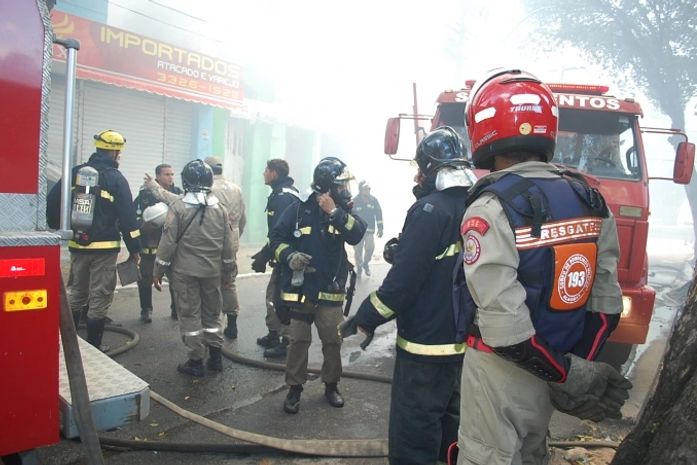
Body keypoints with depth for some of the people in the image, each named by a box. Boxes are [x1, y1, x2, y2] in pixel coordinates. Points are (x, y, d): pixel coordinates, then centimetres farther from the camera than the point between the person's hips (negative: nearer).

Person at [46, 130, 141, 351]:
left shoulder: (75, 173, 7)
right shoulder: (116, 178, -7)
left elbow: (52, 201, 6)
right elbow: (127, 216, -10)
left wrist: (57, 228, 20)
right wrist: (134, 248, -5)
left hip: (77, 244, 5)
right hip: (104, 247, -5)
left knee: (77, 293, 20)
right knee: (100, 297, 3)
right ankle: (93, 346, 8)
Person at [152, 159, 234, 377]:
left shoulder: (178, 207, -10)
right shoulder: (220, 208, 2)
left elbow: (168, 242, -10)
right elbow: (228, 245, 5)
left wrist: (158, 271, -1)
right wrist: (228, 271, 14)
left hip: (185, 271, -3)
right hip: (213, 271, 4)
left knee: (190, 314, 5)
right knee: (212, 312, 15)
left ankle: (196, 361, 10)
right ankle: (215, 357, 20)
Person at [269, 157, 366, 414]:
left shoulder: (344, 211, 2)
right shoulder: (299, 210, -4)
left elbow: (357, 234, -17)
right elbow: (277, 237, 0)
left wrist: (334, 212, -23)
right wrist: (289, 255, -18)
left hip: (330, 291, 2)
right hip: (299, 289, -2)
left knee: (333, 340, 9)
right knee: (298, 341, 5)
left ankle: (331, 385, 29)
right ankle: (294, 388, 21)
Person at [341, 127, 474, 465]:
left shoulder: (430, 209, -18)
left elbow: (405, 277, -22)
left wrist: (366, 318, -13)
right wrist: (400, 250, 15)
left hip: (425, 341, -9)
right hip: (462, 337, 9)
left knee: (414, 431, 0)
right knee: (448, 418, 22)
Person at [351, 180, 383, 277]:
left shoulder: (374, 200, 0)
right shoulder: (354, 201, -7)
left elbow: (378, 214, 5)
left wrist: (380, 228, 3)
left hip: (370, 229, 1)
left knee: (370, 248, -6)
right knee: (358, 250, 4)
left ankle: (366, 263, 22)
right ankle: (359, 267, 24)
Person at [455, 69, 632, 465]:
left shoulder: (491, 208, -23)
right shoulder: (591, 201, 0)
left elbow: (504, 323, -26)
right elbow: (606, 302, 2)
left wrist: (568, 374, -14)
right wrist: (578, 367, 4)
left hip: (502, 370, -7)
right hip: (556, 367, 7)